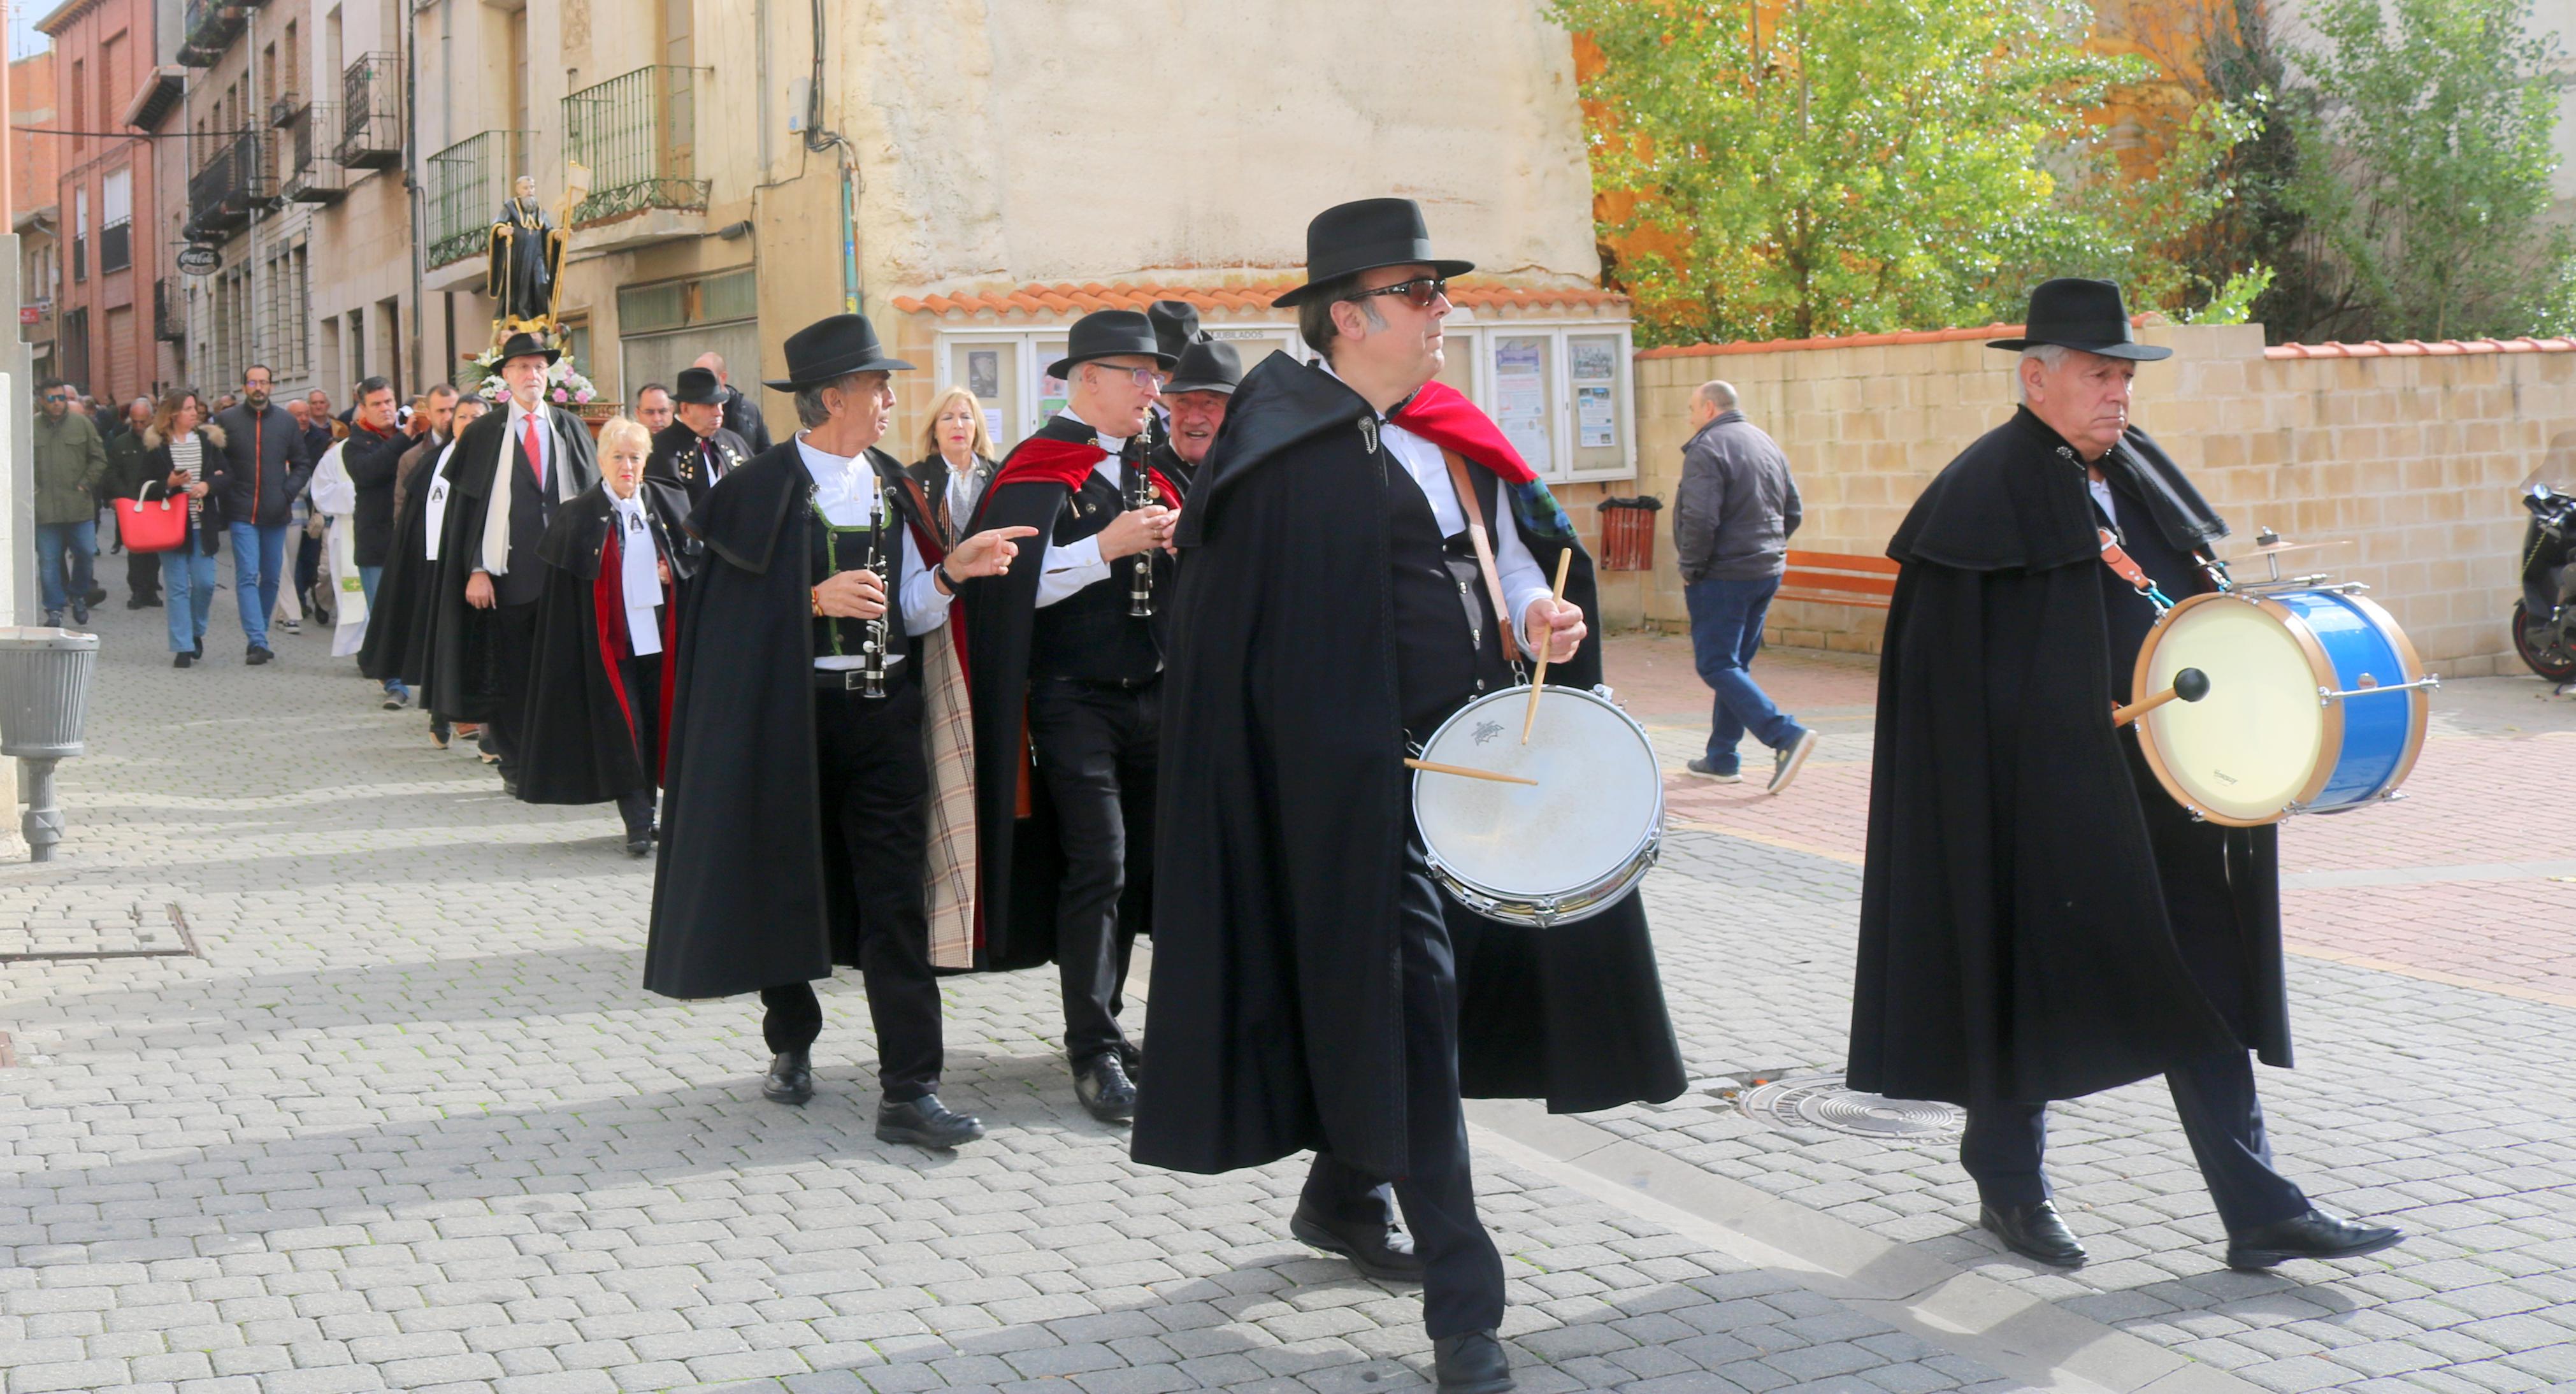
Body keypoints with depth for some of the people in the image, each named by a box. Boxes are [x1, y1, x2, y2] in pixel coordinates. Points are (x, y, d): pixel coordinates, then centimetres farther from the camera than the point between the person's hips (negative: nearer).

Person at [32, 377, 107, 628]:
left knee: (86, 552, 1)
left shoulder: (82, 424, 4)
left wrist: (85, 484, -1)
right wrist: (31, 489, -3)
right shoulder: (31, 427, 2)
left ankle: (78, 595, 26)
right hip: (45, 508, 0)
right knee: (49, 559, 3)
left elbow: (99, 459, 8)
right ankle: (55, 609, 12)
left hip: (79, 504, 0)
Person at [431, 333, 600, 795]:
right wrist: (476, 569, -8)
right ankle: (515, 767, 11)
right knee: (511, 674, 3)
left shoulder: (571, 429, 10)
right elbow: (466, 506, 1)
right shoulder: (483, 435, 3)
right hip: (509, 573, -2)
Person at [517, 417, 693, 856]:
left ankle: (646, 811, 21)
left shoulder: (669, 503, 5)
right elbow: (565, 590, -2)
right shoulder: (579, 516, -2)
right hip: (611, 639, -3)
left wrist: (673, 571, -5)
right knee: (623, 730, -6)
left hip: (660, 634, 3)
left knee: (658, 724, 8)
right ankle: (638, 823, -3)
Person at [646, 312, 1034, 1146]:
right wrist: (817, 600, -18)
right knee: (788, 887, 8)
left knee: (897, 904, -3)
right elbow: (728, 612, -7)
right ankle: (791, 1044, 31)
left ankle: (908, 1092, -4)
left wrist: (949, 572, -8)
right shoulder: (760, 490, -5)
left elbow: (908, 612, 9)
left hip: (883, 713, 4)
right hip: (789, 718, -3)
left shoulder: (890, 488, 11)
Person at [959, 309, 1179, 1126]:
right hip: (1074, 699, -7)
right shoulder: (1037, 469, -7)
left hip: (1150, 693, 7)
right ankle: (1093, 1055, -5)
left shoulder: (1148, 468, 15)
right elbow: (1010, 583, -17)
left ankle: (1102, 1025, 24)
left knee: (1138, 865, 11)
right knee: (1097, 866, -10)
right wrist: (1108, 547, -21)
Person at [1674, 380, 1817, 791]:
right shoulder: (1767, 444, 12)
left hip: (1723, 576, -8)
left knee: (1717, 666, -5)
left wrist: (1690, 569, -11)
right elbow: (1793, 513, 15)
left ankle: (1786, 735, -19)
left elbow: (1700, 520, -22)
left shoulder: (1706, 449, -14)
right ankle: (1721, 758, 20)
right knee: (1736, 664, 15)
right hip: (1768, 572, 9)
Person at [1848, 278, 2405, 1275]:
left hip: (2155, 788, 7)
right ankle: (2008, 1185, 25)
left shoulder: (2139, 478, 14)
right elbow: (1959, 671, -14)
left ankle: (2261, 1212, 6)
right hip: (2044, 792, -7)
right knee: (2035, 980, 6)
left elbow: (2196, 598, 23)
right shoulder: (1984, 494, -10)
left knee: (2200, 987, 5)